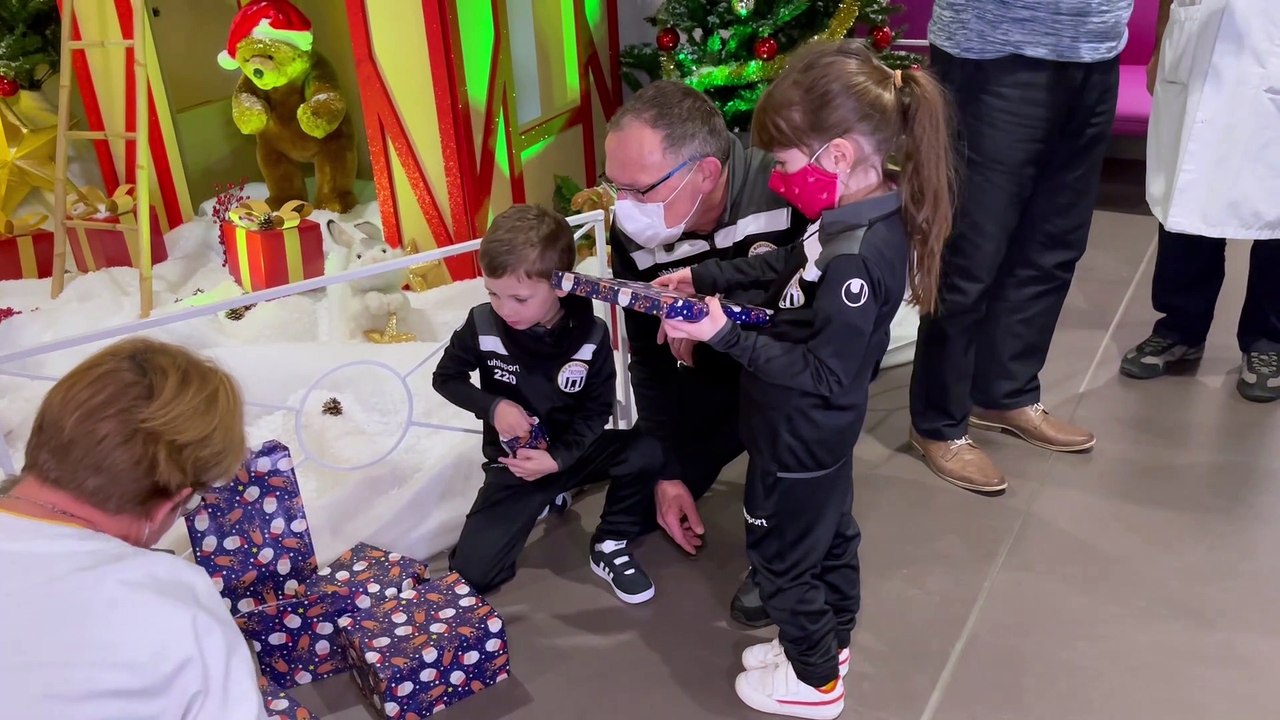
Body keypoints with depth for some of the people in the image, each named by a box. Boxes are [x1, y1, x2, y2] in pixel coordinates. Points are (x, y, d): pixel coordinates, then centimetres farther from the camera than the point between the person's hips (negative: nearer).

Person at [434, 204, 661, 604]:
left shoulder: (591, 335, -16)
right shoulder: (483, 324, -15)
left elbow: (596, 410, -8)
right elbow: (445, 377, 0)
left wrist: (559, 457, -23)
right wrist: (493, 406, -18)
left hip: (573, 449, 0)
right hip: (514, 459, 1)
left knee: (644, 453, -30)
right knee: (471, 572, -11)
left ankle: (610, 547, -2)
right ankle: (544, 499, 18)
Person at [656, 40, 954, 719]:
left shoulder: (858, 257, -35)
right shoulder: (865, 210, -5)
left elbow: (824, 372, -31)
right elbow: (792, 265, 11)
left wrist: (724, 335, -29)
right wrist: (705, 276, 6)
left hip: (800, 437, -9)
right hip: (820, 431, 9)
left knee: (782, 556, 12)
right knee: (828, 531, 26)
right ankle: (829, 640, 49)